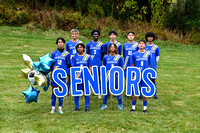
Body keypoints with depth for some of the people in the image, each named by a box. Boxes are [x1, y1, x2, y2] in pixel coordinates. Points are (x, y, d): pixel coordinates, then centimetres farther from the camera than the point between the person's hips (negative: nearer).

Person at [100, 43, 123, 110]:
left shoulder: (119, 57, 4)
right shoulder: (105, 57, 8)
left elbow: (121, 67, 10)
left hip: (116, 76, -1)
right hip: (107, 76, 1)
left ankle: (120, 105, 17)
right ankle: (104, 104, 19)